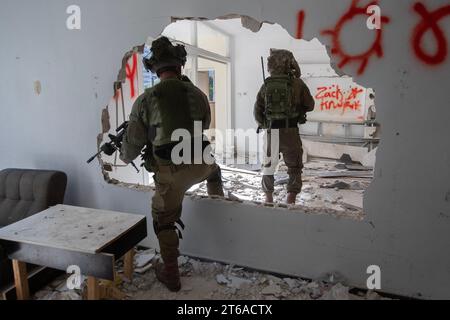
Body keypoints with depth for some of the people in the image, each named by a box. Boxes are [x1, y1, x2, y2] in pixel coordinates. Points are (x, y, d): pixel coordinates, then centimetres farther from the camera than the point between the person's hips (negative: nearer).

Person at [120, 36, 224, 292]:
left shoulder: (145, 100, -5)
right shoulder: (197, 94, 2)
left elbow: (133, 143, -1)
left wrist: (125, 157, 22)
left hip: (169, 172, -2)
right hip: (199, 165, 2)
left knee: (164, 221, 17)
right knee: (213, 168, 39)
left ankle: (171, 275, 26)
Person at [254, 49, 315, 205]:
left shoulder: (266, 85, 3)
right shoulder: (297, 84, -3)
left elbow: (257, 112, 5)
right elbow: (310, 105, 6)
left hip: (271, 132, 3)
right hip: (290, 131, -2)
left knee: (268, 166, 19)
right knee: (294, 168, 13)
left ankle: (269, 199, 25)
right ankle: (291, 200, 8)